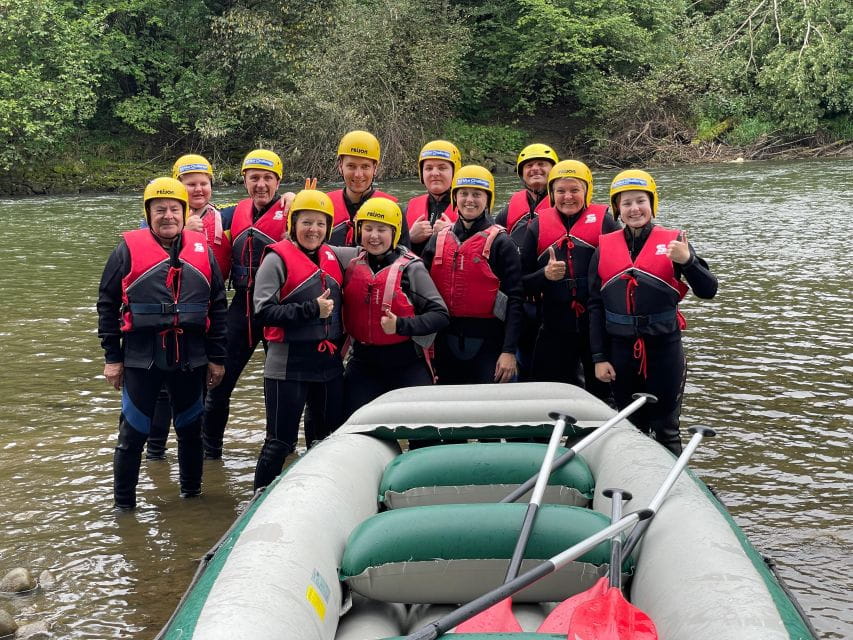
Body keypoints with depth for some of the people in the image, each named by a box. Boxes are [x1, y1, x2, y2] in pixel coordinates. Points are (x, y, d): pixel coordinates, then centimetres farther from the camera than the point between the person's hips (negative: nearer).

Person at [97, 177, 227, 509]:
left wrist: (217, 357, 8)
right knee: (133, 433, 3)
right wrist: (112, 357, -2)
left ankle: (191, 492, 32)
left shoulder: (202, 250, 5)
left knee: (191, 429, 15)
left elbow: (218, 306, 10)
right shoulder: (128, 249, -3)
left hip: (190, 358, 3)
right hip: (141, 358, -3)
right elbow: (107, 304, 1)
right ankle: (123, 504, 16)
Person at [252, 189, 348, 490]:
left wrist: (341, 337, 10)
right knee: (280, 442, -2)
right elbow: (264, 312, -17)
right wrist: (312, 309, -20)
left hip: (329, 363, 7)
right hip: (288, 367, -6)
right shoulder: (277, 259, -8)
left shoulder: (331, 257, 11)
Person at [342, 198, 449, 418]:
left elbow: (440, 314, -12)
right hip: (363, 362, 4)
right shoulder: (352, 265, 5)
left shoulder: (410, 268, -7)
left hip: (407, 365, -4)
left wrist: (401, 325, -23)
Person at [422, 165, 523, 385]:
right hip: (446, 343, 4)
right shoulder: (438, 240, 9)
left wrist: (509, 351, -14)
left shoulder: (500, 243, -3)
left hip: (487, 342, -4)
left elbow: (514, 299, -8)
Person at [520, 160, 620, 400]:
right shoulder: (538, 227, 8)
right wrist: (545, 275, -12)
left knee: (603, 392, 4)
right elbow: (522, 284, 8)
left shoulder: (604, 221, 2)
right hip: (555, 328, 2)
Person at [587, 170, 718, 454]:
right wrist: (599, 357, 2)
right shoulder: (604, 247, 3)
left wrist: (687, 260, -26)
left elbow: (708, 291, -8)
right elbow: (595, 305, 6)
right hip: (620, 348, 2)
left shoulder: (672, 241, -3)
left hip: (664, 347, -2)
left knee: (666, 429, 5)